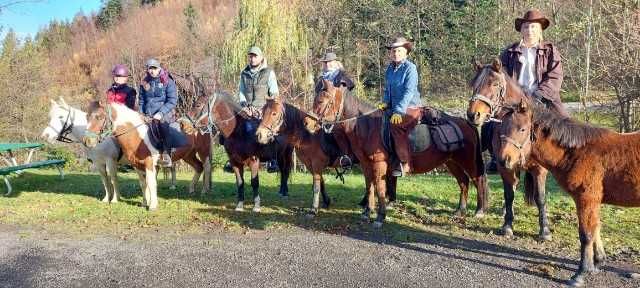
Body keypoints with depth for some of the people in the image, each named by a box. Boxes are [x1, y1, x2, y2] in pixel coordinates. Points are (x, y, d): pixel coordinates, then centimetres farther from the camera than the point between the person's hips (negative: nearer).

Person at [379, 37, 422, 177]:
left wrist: (398, 111, -26)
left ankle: (405, 164, -27)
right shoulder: (389, 69, 12)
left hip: (410, 108, -9)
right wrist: (385, 102, 0)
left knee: (395, 124, -32)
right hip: (394, 108, 9)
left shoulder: (410, 68, -10)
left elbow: (408, 92, -18)